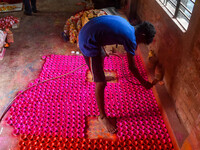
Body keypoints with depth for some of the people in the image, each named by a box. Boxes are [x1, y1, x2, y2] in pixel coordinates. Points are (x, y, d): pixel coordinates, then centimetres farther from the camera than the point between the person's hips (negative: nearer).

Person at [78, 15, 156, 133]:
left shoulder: (127, 25, 11)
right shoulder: (131, 38, -13)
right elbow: (132, 67, -6)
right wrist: (144, 83, 8)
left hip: (85, 32, 11)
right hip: (88, 43, -10)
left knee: (102, 55, 39)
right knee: (101, 83, -4)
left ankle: (97, 74, 71)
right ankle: (102, 116, 14)